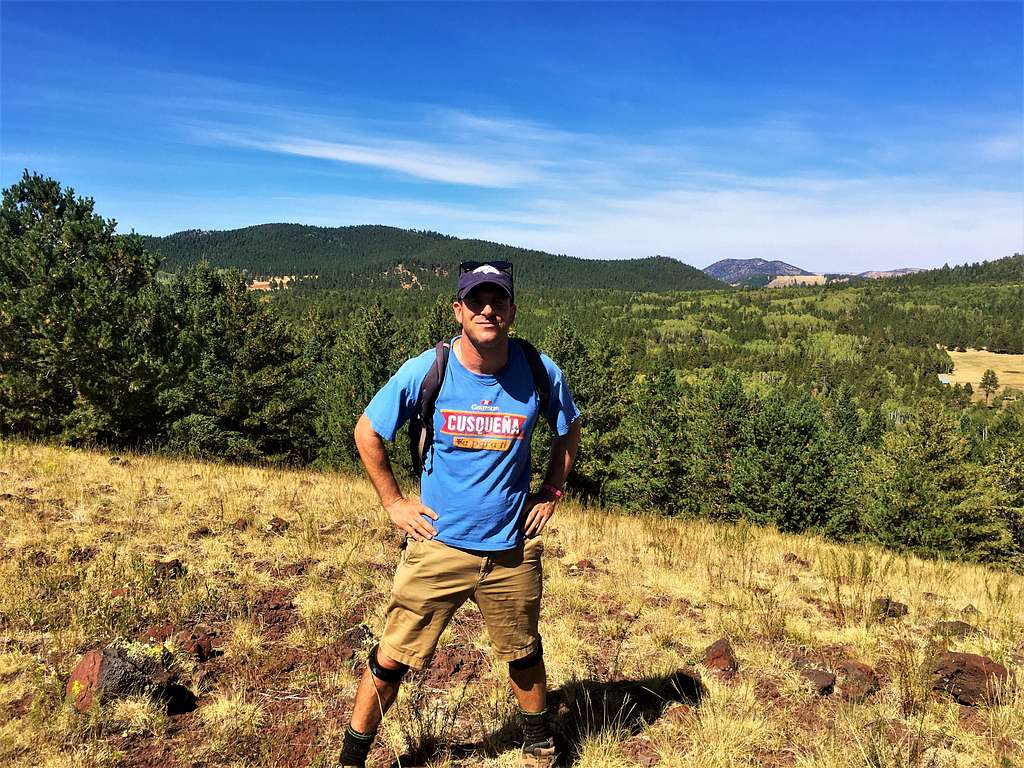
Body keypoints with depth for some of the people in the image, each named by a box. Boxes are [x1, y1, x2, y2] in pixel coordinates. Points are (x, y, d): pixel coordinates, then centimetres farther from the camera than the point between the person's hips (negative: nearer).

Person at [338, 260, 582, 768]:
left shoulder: (540, 373, -10)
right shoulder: (424, 372, -14)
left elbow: (568, 431, 10)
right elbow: (367, 433, 0)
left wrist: (550, 493, 4)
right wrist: (392, 501, -2)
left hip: (513, 548, 2)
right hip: (437, 545, -1)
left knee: (524, 657, 21)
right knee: (390, 660, 6)